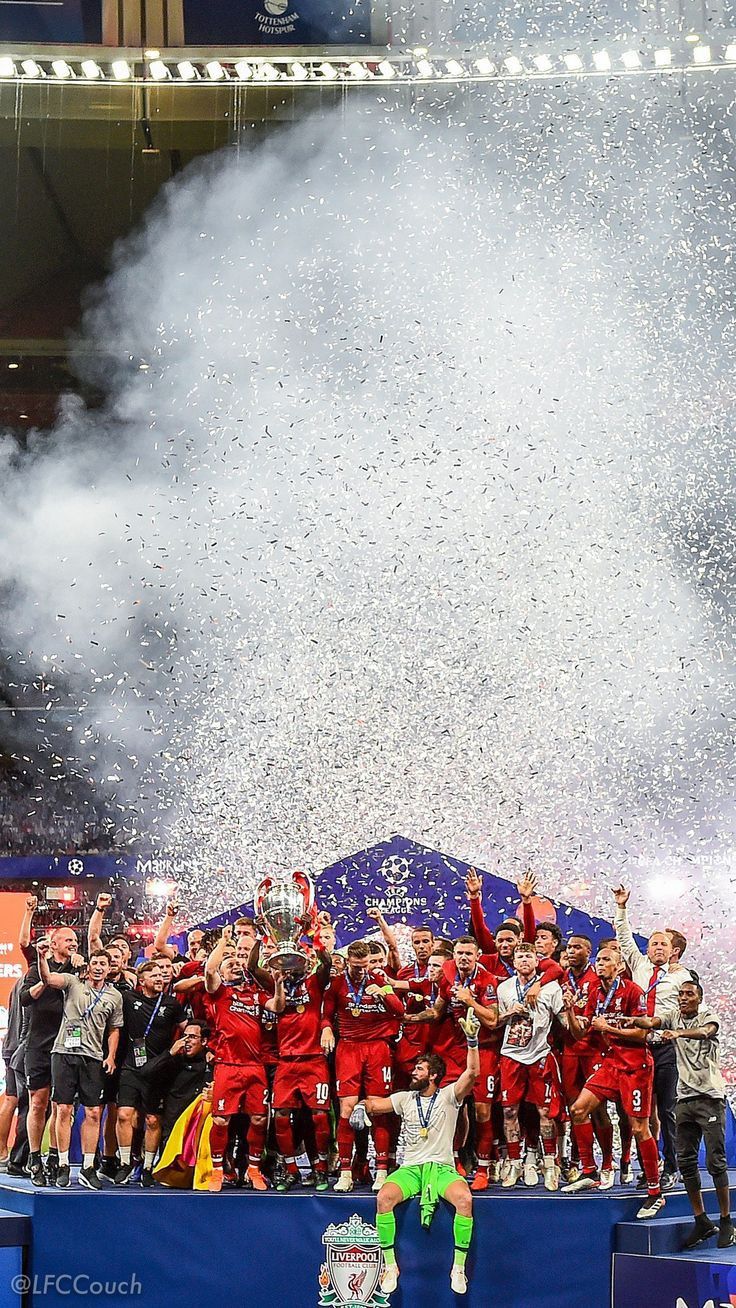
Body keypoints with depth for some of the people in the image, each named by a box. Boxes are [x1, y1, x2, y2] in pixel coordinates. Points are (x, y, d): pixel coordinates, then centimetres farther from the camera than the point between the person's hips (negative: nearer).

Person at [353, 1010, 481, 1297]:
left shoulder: (448, 1095, 5)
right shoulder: (405, 1098, 15)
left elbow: (473, 1072, -9)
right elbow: (374, 1103, 14)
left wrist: (472, 1040, -22)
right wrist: (362, 1106, -10)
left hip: (442, 1167, -2)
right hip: (410, 1168, 2)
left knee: (464, 1198, -34)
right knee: (384, 1198, -30)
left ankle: (458, 1267, -20)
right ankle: (391, 1265, -16)